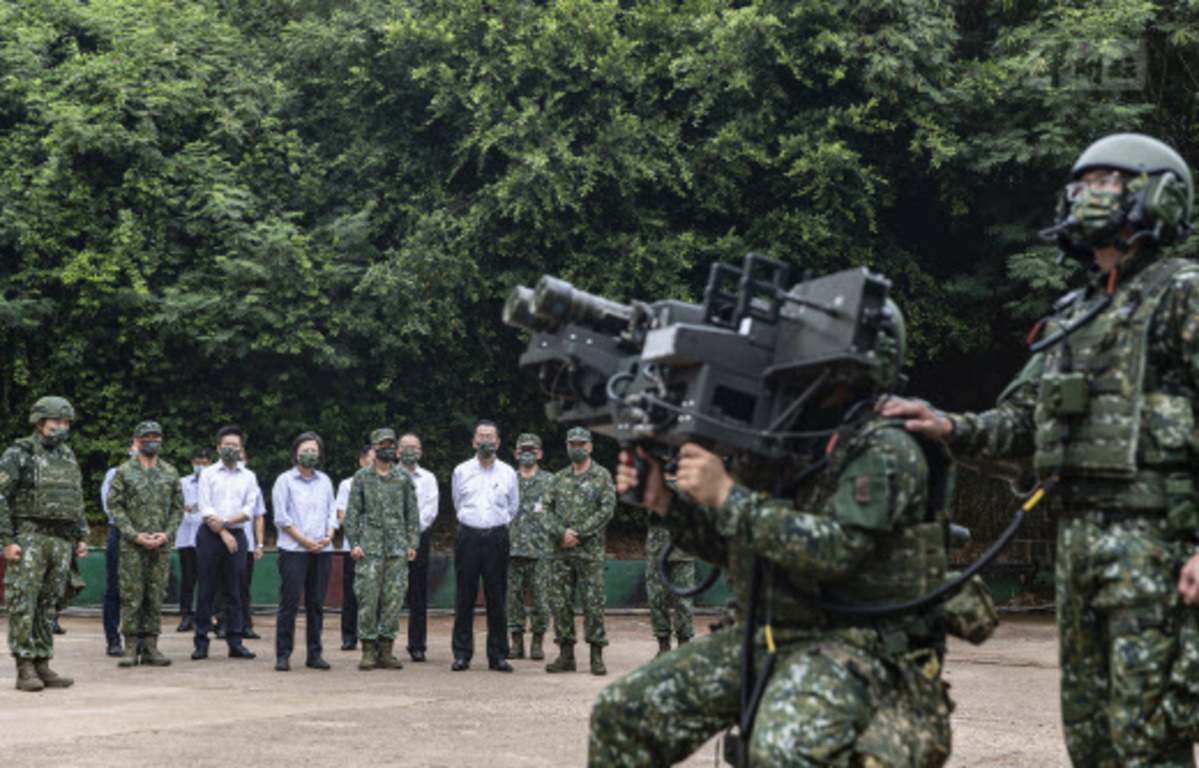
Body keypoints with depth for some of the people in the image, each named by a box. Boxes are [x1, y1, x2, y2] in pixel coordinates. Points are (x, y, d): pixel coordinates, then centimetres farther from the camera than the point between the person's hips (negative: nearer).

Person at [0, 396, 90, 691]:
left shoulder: (68, 458, 17)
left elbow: (77, 502, 24)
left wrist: (81, 537, 15)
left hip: (62, 542, 6)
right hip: (29, 537, -6)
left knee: (48, 605, 7)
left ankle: (43, 665, 10)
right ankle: (25, 669, -6)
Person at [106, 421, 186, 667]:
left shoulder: (170, 473, 12)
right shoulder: (124, 472, 2)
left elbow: (178, 507, 12)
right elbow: (114, 506, -2)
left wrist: (167, 534, -5)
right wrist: (135, 535, -12)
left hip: (161, 546, 3)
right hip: (132, 545, -3)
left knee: (156, 597, 3)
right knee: (131, 596, -4)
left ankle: (151, 647, 9)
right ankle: (131, 648, 1)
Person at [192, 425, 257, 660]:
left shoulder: (248, 477, 12)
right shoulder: (208, 474, 6)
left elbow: (248, 510, 2)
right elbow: (205, 510, -2)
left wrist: (225, 521, -12)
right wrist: (223, 534, -9)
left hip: (236, 535, 2)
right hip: (210, 535, -2)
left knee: (234, 591, 2)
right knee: (206, 590, -2)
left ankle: (235, 642, 4)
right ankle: (201, 643, 1)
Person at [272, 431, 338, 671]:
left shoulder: (325, 481, 16)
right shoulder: (285, 480, 2)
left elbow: (332, 512, 16)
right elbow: (281, 517, -3)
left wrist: (328, 536, -3)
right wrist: (305, 541, -10)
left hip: (322, 551, 4)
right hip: (293, 550, -4)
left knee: (316, 604, 6)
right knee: (289, 602, -7)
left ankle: (314, 654, 11)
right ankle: (283, 654, -3)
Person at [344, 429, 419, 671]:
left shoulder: (404, 478, 11)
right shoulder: (362, 477, 6)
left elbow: (412, 513, 12)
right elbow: (352, 512, 5)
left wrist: (412, 543, 4)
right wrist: (354, 542, -4)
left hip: (398, 549, 2)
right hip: (370, 548, -2)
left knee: (393, 599, 0)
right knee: (368, 598, -5)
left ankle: (386, 650, 6)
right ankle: (368, 649, 0)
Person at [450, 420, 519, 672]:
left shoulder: (508, 473, 7)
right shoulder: (461, 471, 7)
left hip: (497, 536, 0)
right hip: (468, 536, 0)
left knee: (497, 597, 0)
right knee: (464, 597, -1)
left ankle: (498, 655, 5)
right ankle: (462, 654, 4)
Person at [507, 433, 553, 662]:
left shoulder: (549, 481, 6)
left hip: (540, 549, -2)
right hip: (512, 547, 2)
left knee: (539, 596, -1)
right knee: (513, 596, 2)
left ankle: (538, 642, 7)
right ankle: (517, 641, 9)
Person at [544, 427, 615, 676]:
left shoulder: (602, 476, 2)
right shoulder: (559, 478, 15)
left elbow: (607, 510, -7)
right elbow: (548, 510, 10)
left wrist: (578, 533, -13)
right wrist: (562, 533, -9)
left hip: (590, 550, -4)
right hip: (561, 551, 4)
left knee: (593, 603, -5)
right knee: (559, 602, 3)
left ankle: (597, 656, 1)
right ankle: (566, 655, 10)